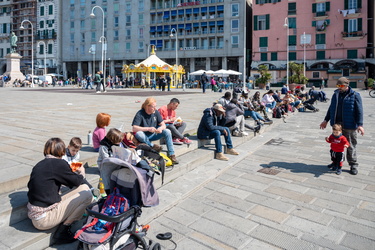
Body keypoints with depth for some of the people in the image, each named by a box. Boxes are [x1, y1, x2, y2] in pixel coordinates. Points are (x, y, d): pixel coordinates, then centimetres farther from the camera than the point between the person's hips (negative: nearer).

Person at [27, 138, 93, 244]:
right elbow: (78, 181, -3)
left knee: (84, 188, 7)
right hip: (44, 220, -8)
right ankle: (62, 231, -5)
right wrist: (80, 173, 20)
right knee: (87, 194, -12)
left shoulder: (39, 165, 8)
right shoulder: (59, 163, -16)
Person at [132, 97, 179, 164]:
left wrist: (160, 128, -27)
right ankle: (152, 146, -18)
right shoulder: (140, 114, -17)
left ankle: (171, 155, -16)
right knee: (138, 134, -38)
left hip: (153, 135, 4)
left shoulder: (156, 112, -4)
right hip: (144, 137, -4)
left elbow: (163, 125, -2)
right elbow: (134, 128, -26)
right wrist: (148, 129, -35)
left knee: (167, 132, -18)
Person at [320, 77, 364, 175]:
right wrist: (326, 120, 19)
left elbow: (359, 111, -9)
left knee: (350, 146, 3)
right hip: (336, 124, 5)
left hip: (349, 125, -5)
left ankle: (353, 165, 16)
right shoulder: (336, 94, 10)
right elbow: (331, 108, 18)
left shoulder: (355, 95, -6)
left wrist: (360, 124, -17)